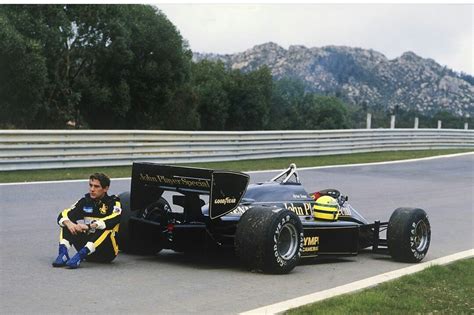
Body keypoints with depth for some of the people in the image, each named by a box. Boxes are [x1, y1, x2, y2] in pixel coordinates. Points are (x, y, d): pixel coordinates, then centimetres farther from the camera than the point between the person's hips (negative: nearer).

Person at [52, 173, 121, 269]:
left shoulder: (113, 202, -7)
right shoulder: (85, 201, 5)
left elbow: (115, 219, -29)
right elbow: (63, 215, -5)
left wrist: (89, 226, -37)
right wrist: (68, 223, -29)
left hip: (106, 252, -4)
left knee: (106, 227, -32)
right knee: (67, 222, -7)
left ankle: (80, 256, -41)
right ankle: (63, 253, -27)